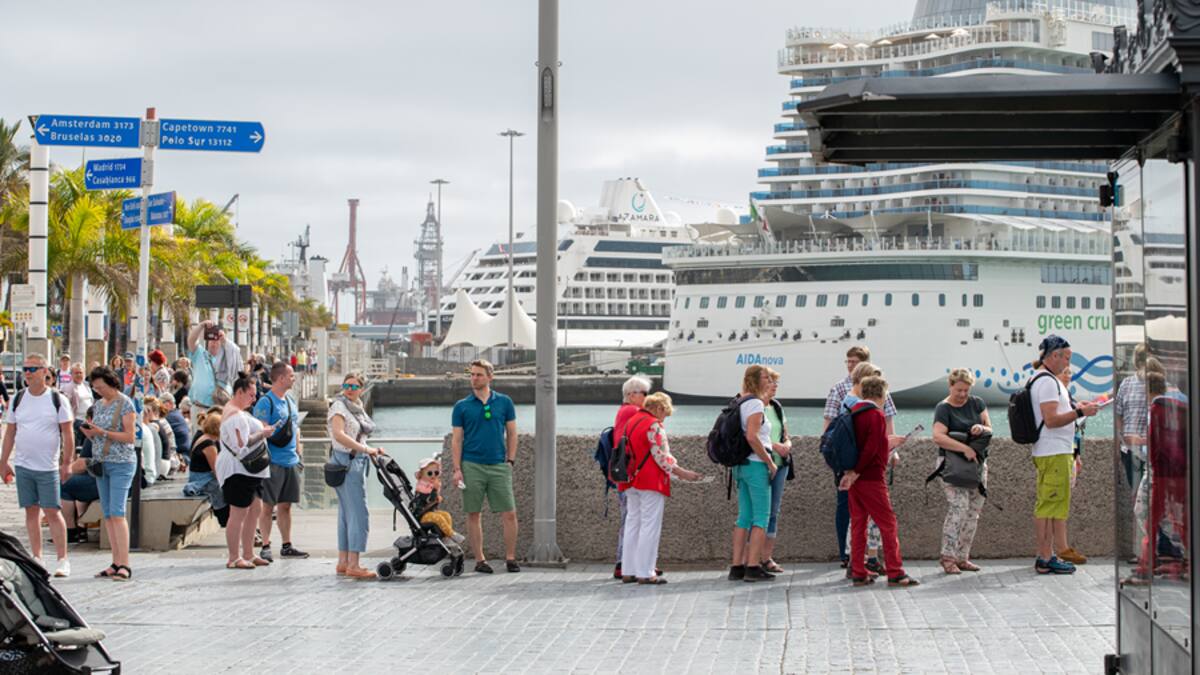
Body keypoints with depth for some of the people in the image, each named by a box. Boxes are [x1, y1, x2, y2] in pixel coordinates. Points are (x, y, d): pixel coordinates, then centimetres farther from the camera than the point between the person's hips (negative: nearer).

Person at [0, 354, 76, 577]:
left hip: (48, 467, -4)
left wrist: (66, 463, -8)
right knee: (31, 511, 7)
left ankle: (63, 560, 0)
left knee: (52, 512, -5)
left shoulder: (57, 400, -3)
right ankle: (36, 559, 13)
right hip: (22, 465, 4)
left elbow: (68, 433, -3)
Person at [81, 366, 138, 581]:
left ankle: (124, 564, -17)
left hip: (121, 463, -7)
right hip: (101, 462, 7)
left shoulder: (125, 404, -7)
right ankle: (116, 562, 8)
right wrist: (88, 432, -2)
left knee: (117, 512, -15)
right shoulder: (98, 405, 15)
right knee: (107, 515, 5)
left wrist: (103, 432, -19)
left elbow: (130, 436, -12)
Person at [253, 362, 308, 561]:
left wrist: (298, 454, 19)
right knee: (268, 506, -2)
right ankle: (265, 547, 2)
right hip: (273, 462, -8)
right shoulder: (265, 403, -12)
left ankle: (287, 545, 19)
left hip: (291, 461, 8)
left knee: (286, 505, 13)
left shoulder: (290, 401, 15)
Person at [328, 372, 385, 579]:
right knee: (359, 513, -12)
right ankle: (353, 565, -13)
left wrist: (373, 450, 8)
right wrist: (365, 449, -26)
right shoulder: (339, 406, -10)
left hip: (357, 462, 10)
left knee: (347, 513, 11)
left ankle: (343, 563, 15)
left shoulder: (357, 408, 18)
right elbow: (338, 434, -24)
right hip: (346, 463, -10)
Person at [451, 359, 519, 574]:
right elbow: (456, 439, 4)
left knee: (509, 514, -4)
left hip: (499, 466, 0)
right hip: (472, 466, 0)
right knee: (474, 515, 3)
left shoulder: (504, 402, 7)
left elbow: (511, 433, 11)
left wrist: (511, 460, 2)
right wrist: (457, 469, -3)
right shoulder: (462, 407, 5)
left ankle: (510, 558, 5)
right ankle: (479, 560, 10)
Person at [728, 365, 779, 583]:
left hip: (741, 465, 9)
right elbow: (752, 437, -21)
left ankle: (737, 567, 8)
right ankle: (753, 567, -9)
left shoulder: (740, 403, 14)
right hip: (756, 465, -9)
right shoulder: (755, 403, -12)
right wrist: (770, 462, -15)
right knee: (762, 517, -5)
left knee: (744, 517, 10)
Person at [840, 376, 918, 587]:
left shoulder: (854, 411, 11)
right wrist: (856, 473, -14)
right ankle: (895, 573, -2)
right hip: (871, 479, -8)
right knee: (888, 523, -2)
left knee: (858, 523, 10)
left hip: (855, 480, 8)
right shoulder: (876, 415, -13)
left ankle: (858, 573, 10)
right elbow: (871, 449, -20)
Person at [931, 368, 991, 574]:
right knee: (958, 509, -16)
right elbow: (938, 437, -22)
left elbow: (990, 429, 8)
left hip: (977, 463, 6)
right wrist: (965, 448, -27)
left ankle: (962, 557, 10)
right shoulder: (943, 409, -7)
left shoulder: (977, 403, 10)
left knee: (973, 512, 5)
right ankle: (948, 558, -13)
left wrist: (982, 428, -16)